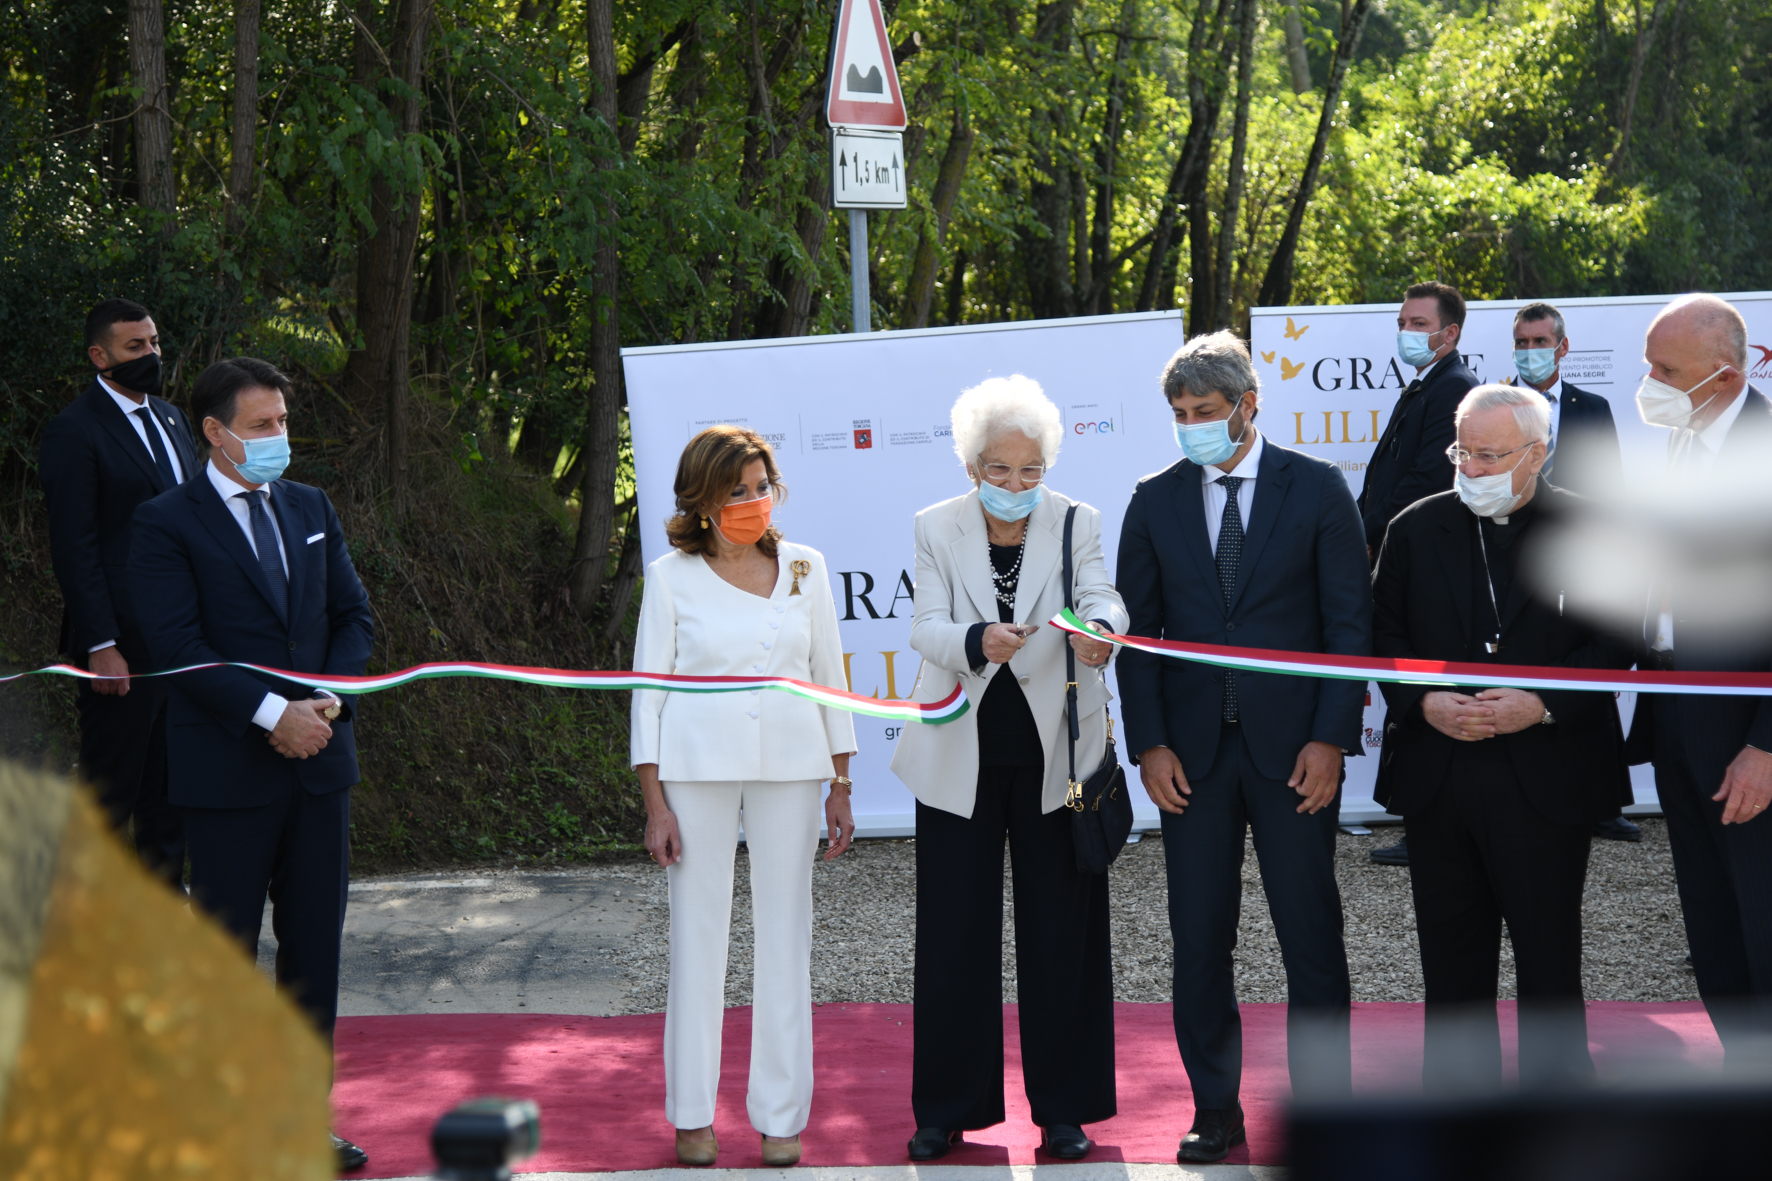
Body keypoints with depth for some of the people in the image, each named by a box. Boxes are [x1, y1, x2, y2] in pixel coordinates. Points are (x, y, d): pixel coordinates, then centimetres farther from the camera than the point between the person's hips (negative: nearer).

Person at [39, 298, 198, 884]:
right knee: (110, 790, 1)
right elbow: (73, 549, -14)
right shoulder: (74, 432, -11)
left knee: (171, 785, 14)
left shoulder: (171, 418, 14)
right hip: (123, 644, -8)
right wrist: (100, 648, -19)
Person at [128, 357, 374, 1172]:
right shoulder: (167, 522, -6)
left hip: (317, 759, 5)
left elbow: (353, 615, 12)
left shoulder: (311, 509, 12)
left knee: (315, 945, 8)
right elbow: (178, 643, -15)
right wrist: (272, 713, -20)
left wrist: (327, 701, -6)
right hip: (228, 769, -5)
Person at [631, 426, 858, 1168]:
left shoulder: (804, 569, 6)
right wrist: (654, 803, -3)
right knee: (698, 933, 2)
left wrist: (840, 788, 8)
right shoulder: (672, 577, 0)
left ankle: (781, 1115, 11)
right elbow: (648, 689, 2)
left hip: (789, 766, 2)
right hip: (698, 766, -2)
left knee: (785, 932, 4)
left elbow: (830, 679, 11)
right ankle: (692, 1113, 12)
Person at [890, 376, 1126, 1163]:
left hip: (1053, 751, 0)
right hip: (961, 755, 0)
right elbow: (926, 627, -11)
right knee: (954, 931, 5)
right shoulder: (937, 528, 0)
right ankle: (947, 1109, 15)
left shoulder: (1076, 523, -1)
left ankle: (1063, 1108, 12)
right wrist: (977, 642, -33)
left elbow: (1100, 595, -17)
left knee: (1061, 929, 4)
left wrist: (1101, 626, -42)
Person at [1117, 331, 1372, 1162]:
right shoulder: (1155, 501, 6)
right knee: (1198, 941, 5)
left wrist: (1330, 737, -9)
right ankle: (1215, 1111, 14)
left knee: (1312, 937, 3)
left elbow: (1350, 620, -1)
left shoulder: (1317, 489, 0)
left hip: (1293, 745, -2)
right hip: (1192, 749, 2)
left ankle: (1321, 1109, 12)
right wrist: (1150, 743, -3)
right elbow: (1137, 632, 6)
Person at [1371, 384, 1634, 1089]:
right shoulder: (1417, 529, 7)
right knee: (1452, 957, 10)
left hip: (1546, 782, -3)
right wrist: (1424, 703, -10)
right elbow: (1384, 632, 7)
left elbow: (1616, 640, -4)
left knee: (1549, 956, 4)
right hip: (1437, 775, 3)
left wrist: (1542, 705, -17)